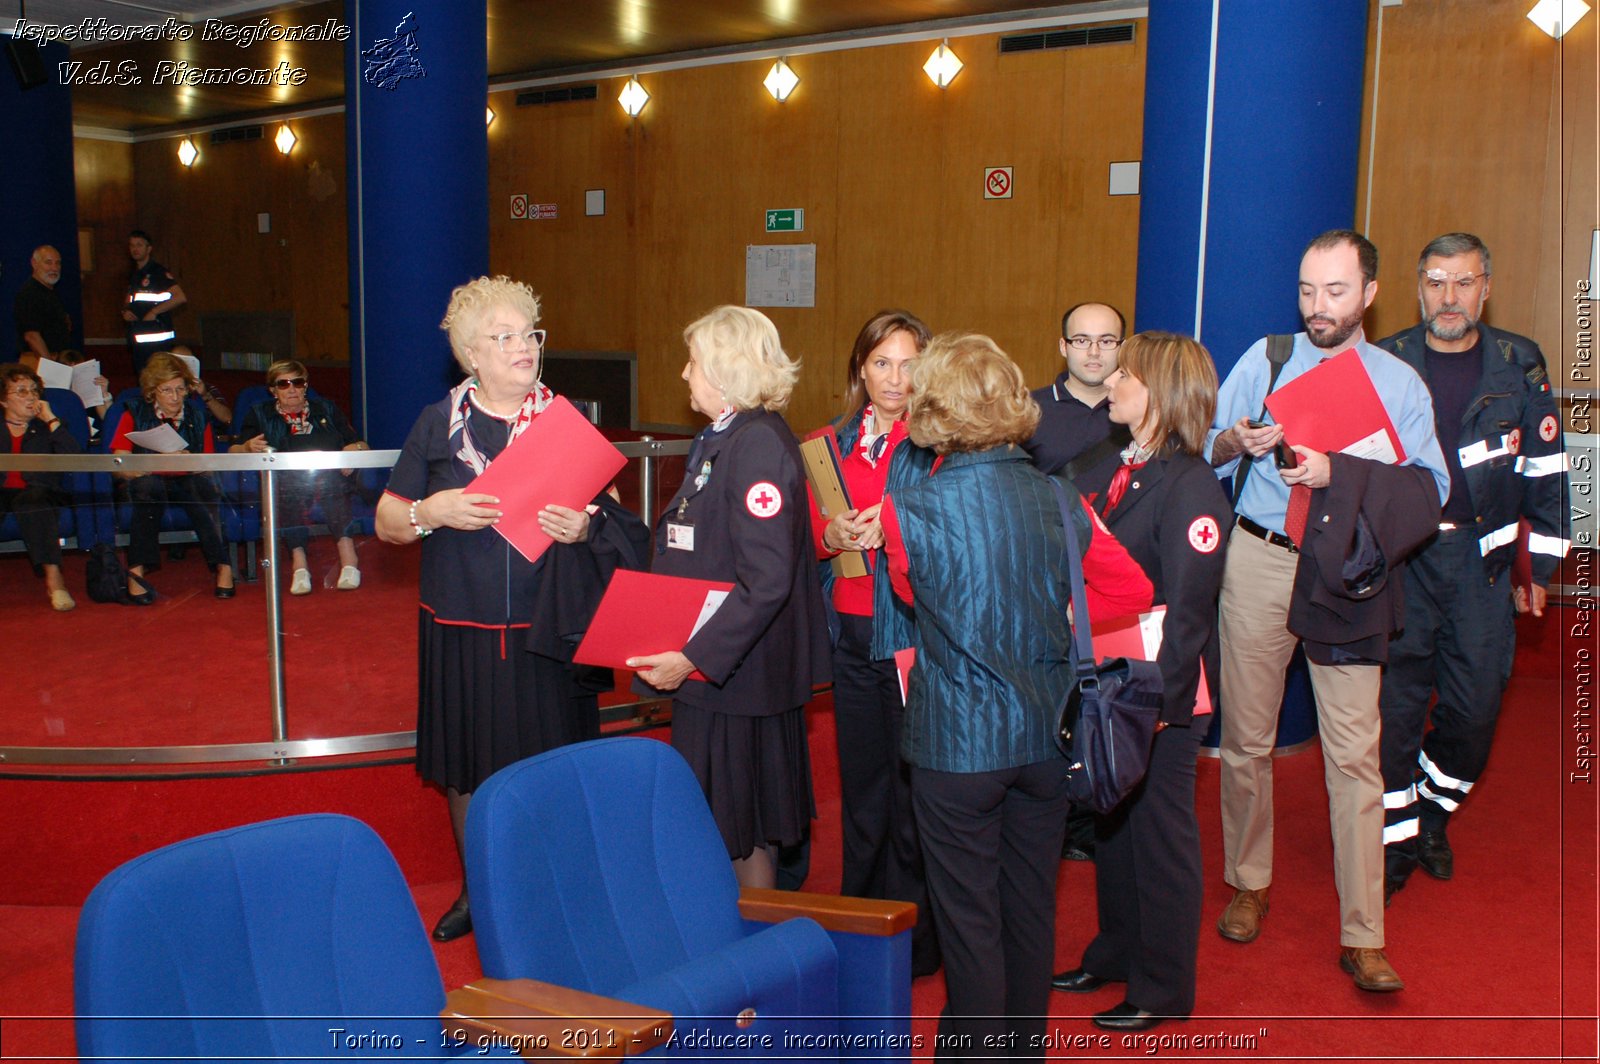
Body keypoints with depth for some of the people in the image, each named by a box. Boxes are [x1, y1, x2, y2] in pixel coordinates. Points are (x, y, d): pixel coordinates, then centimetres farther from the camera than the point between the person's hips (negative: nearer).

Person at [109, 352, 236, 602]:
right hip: (147, 483, -1)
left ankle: (222, 565, -35)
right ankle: (137, 569, -37)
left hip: (187, 482, 1)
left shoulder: (198, 418, 9)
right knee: (149, 484, -36)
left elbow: (209, 469, 3)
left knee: (202, 486, -34)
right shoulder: (134, 416, 4)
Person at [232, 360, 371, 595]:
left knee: (331, 481, -36)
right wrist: (248, 448, -12)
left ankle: (347, 553, -48)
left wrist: (354, 452, -8)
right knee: (290, 485, -37)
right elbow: (233, 452, 12)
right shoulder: (259, 414, 23)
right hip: (283, 478, 0)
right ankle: (298, 560, -46)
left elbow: (358, 444, 17)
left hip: (331, 476, 0)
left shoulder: (326, 410, 25)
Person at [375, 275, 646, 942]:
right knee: (467, 766, 11)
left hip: (549, 630, 0)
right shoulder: (438, 424, 4)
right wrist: (434, 512, -15)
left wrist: (587, 525, -15)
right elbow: (387, 524, 6)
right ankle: (478, 892, 30)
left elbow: (610, 512, 8)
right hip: (462, 630, 1)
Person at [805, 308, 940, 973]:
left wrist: (893, 528, -20)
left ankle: (913, 940, 15)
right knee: (860, 789, 13)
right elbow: (806, 534, 14)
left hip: (915, 634, -4)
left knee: (911, 792, 0)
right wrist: (831, 536, -7)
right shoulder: (831, 445, 11)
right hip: (851, 637, 4)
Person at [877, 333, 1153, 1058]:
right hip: (1046, 735, 4)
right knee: (1031, 907, 18)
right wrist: (1045, 618, 8)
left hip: (957, 740, -4)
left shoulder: (910, 509, -15)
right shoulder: (1060, 501, -6)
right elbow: (1133, 589, 3)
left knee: (969, 917, 9)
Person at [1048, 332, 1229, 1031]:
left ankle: (1164, 988, 23)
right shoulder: (1122, 469, 8)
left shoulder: (1190, 486, -17)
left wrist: (1156, 701, -20)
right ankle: (1116, 953, 38)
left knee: (1161, 833, 7)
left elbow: (1186, 609, -19)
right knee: (1112, 821, 19)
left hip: (1162, 692, -8)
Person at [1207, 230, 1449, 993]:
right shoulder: (1265, 359, 9)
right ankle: (1247, 887, 28)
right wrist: (1238, 440, -14)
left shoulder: (1399, 382, 7)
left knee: (1354, 752, -4)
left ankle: (1362, 938, 4)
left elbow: (1430, 488, -5)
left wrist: (1336, 473, -18)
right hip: (1259, 561, 1)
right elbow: (1202, 455, 8)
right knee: (1246, 737, 8)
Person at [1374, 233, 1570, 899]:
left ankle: (1432, 813, 30)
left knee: (1475, 706, 4)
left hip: (1481, 562, 1)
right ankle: (1394, 841, 15)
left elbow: (1548, 470, 8)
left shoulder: (1520, 364, 3)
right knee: (1394, 702, 0)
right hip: (1399, 561, -1)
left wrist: (1542, 569, 6)